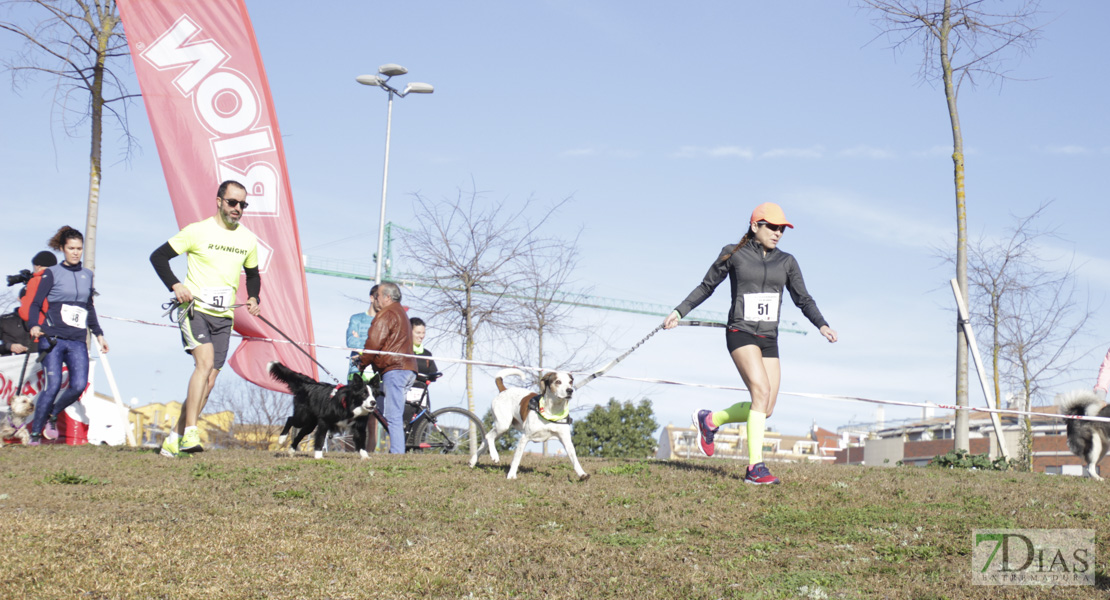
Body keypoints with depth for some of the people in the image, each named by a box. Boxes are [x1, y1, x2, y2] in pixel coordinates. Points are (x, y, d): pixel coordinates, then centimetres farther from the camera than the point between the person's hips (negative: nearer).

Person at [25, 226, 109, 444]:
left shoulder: (87, 275, 18)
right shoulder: (52, 273, 5)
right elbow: (35, 303, 0)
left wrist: (98, 334, 28)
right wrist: (33, 326, -19)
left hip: (78, 342, 4)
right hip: (53, 339, -4)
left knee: (79, 385, -14)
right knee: (53, 386, -13)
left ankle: (53, 416, 13)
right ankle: (35, 433, 2)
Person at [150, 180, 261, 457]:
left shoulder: (248, 239, 10)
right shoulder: (197, 231, -4)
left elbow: (253, 274, 25)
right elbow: (158, 256, 0)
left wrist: (253, 298, 5)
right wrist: (175, 285, -14)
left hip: (224, 316, 5)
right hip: (194, 308, -5)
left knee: (209, 380, 0)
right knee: (205, 362, -25)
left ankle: (175, 439, 9)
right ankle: (190, 433, -25)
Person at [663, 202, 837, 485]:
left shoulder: (786, 262, 9)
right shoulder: (733, 254, 0)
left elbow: (803, 299, 10)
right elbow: (706, 286, 10)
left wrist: (822, 325, -7)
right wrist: (679, 312, 5)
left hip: (769, 339, 5)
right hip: (741, 333, -5)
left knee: (766, 409, -1)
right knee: (762, 391, -24)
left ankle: (710, 420, 24)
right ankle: (755, 467, -22)